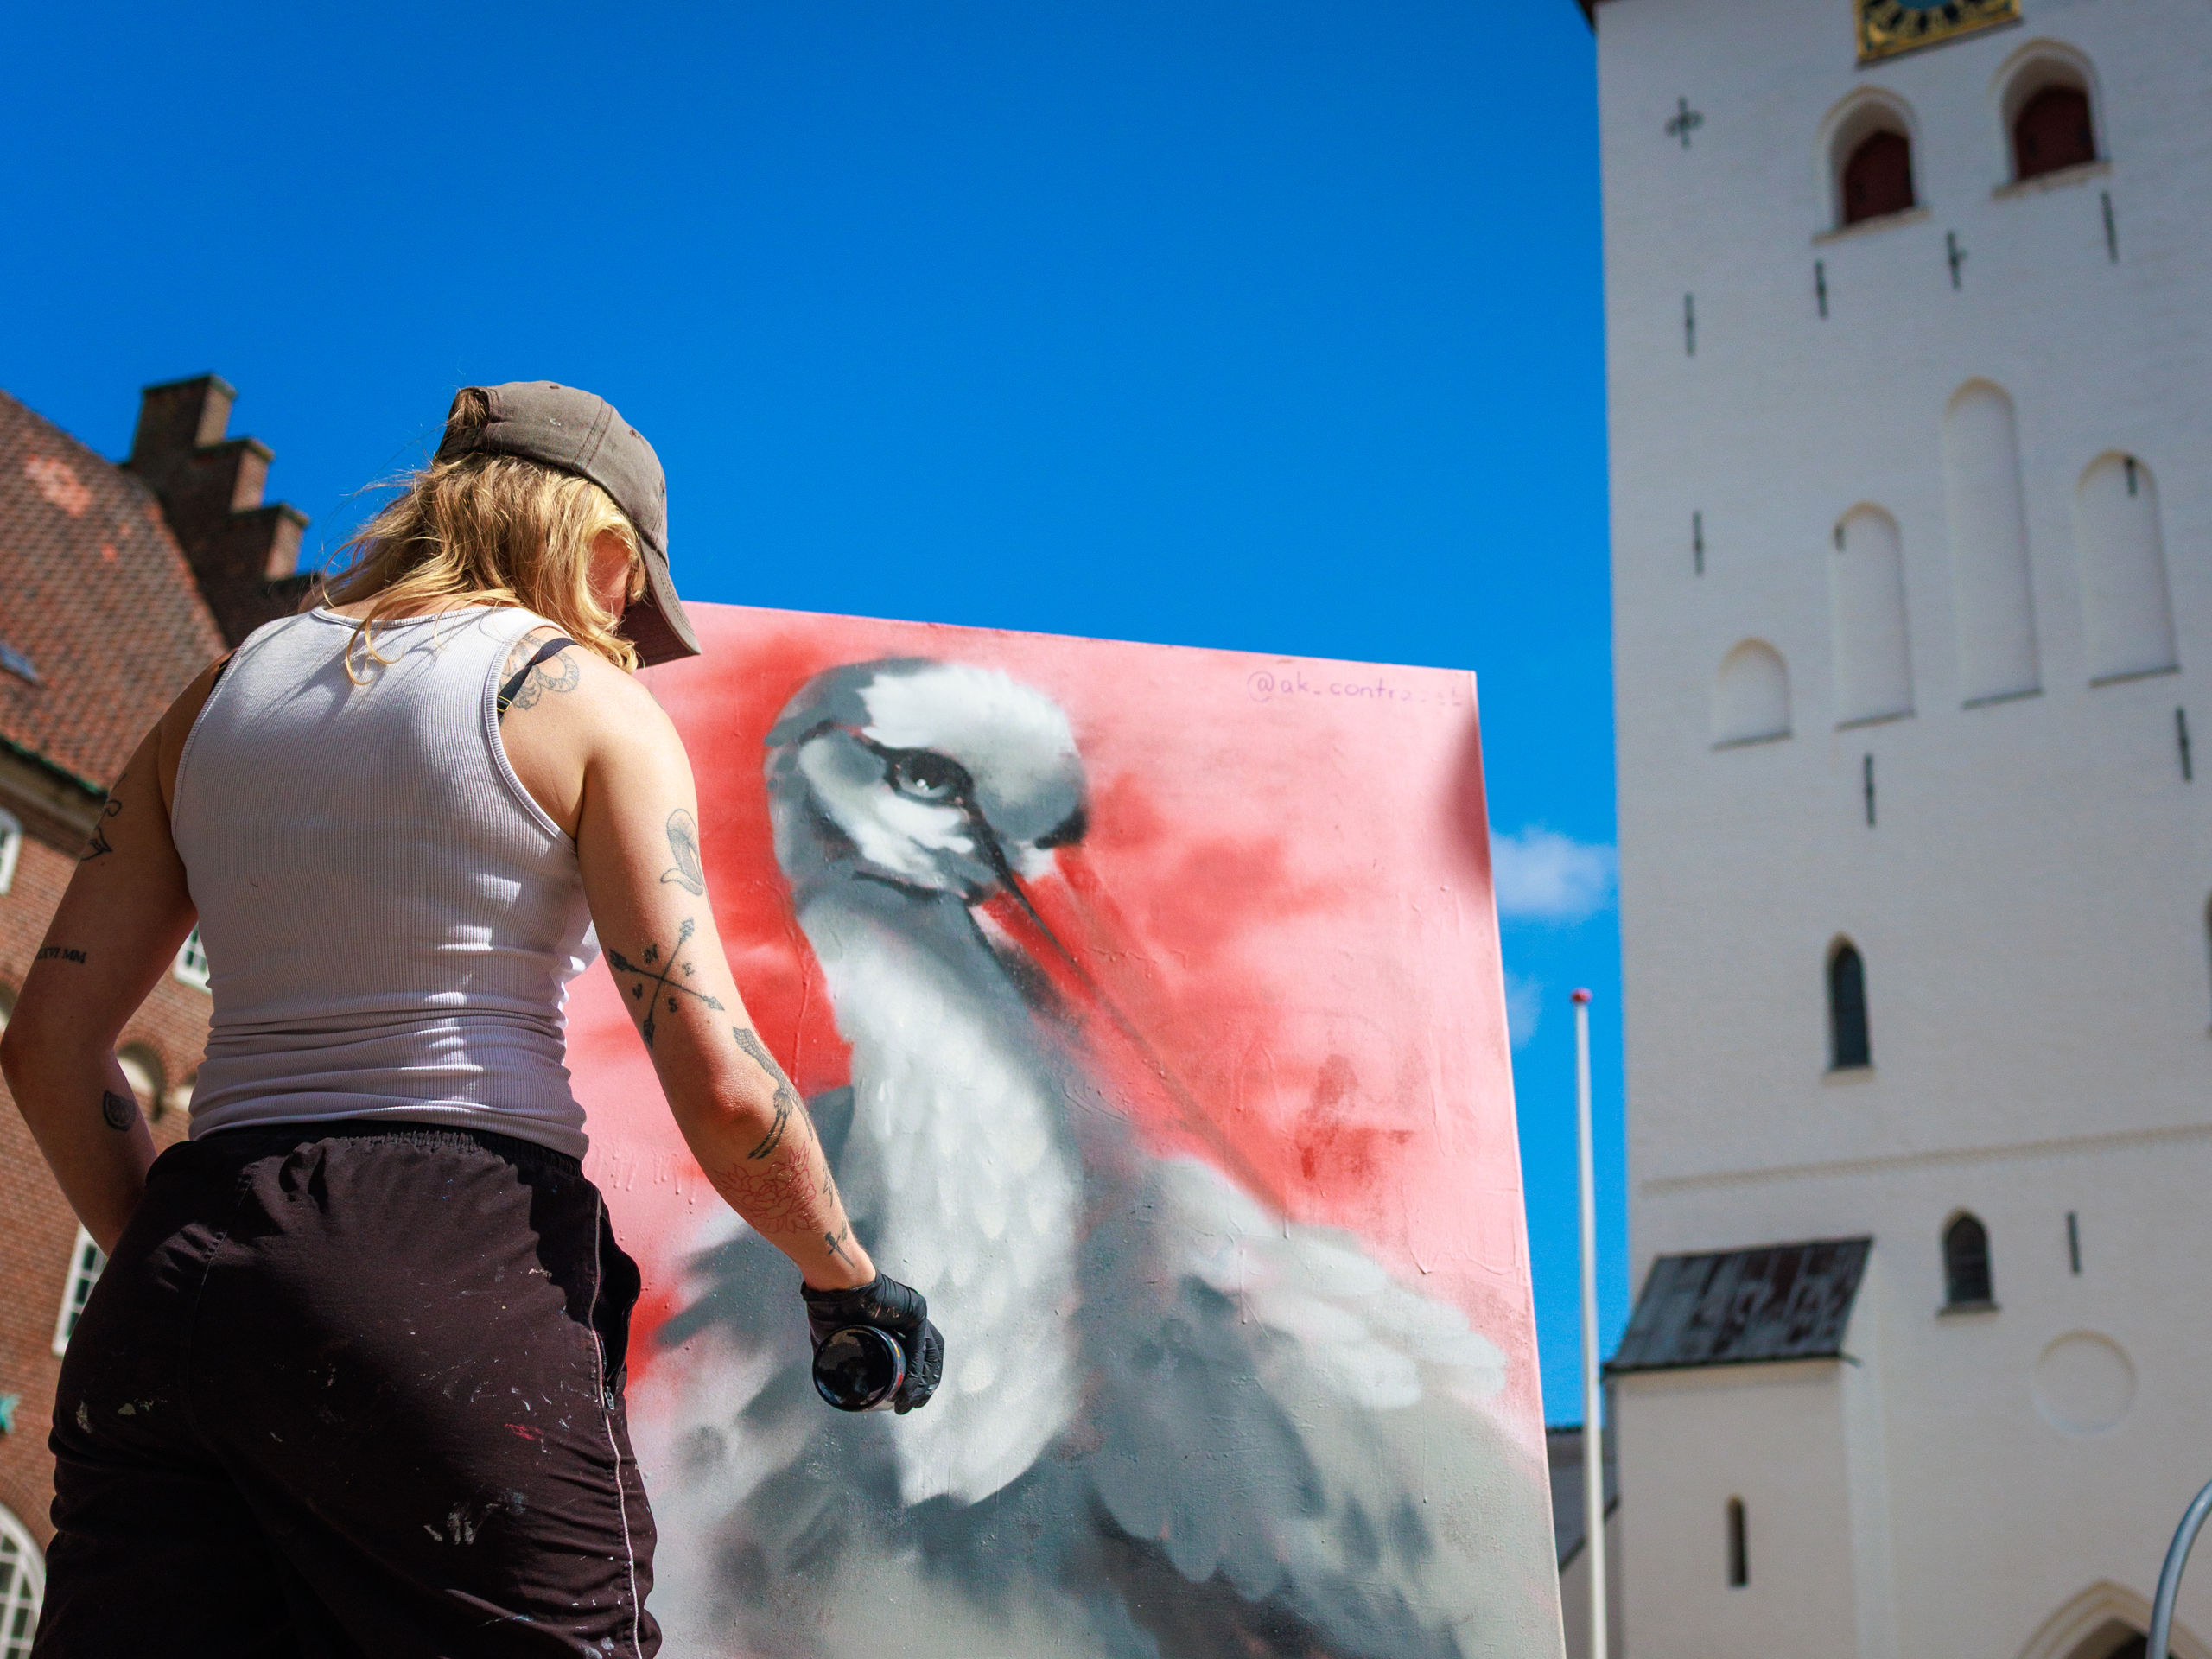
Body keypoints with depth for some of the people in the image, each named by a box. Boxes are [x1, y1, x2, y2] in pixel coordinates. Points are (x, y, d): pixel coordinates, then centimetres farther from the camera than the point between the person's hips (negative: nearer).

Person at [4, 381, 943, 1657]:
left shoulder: (220, 696, 17)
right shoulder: (588, 702, 3)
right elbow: (721, 1086, -7)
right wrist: (851, 1284, 9)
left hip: (175, 1293, 6)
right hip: (458, 1274, -5)